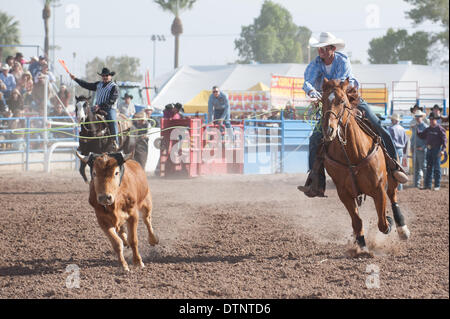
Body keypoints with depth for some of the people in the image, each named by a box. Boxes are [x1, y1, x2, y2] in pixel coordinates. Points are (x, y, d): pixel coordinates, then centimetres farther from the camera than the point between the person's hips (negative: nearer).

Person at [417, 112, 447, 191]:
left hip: (436, 150, -6)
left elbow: (444, 140, -10)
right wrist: (416, 129, 2)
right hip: (429, 150, 6)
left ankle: (437, 185, 2)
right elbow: (421, 135, 18)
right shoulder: (428, 129, 14)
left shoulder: (440, 129, -6)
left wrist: (443, 150, -19)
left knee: (436, 168, -3)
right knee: (429, 167, 8)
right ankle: (427, 185, 12)